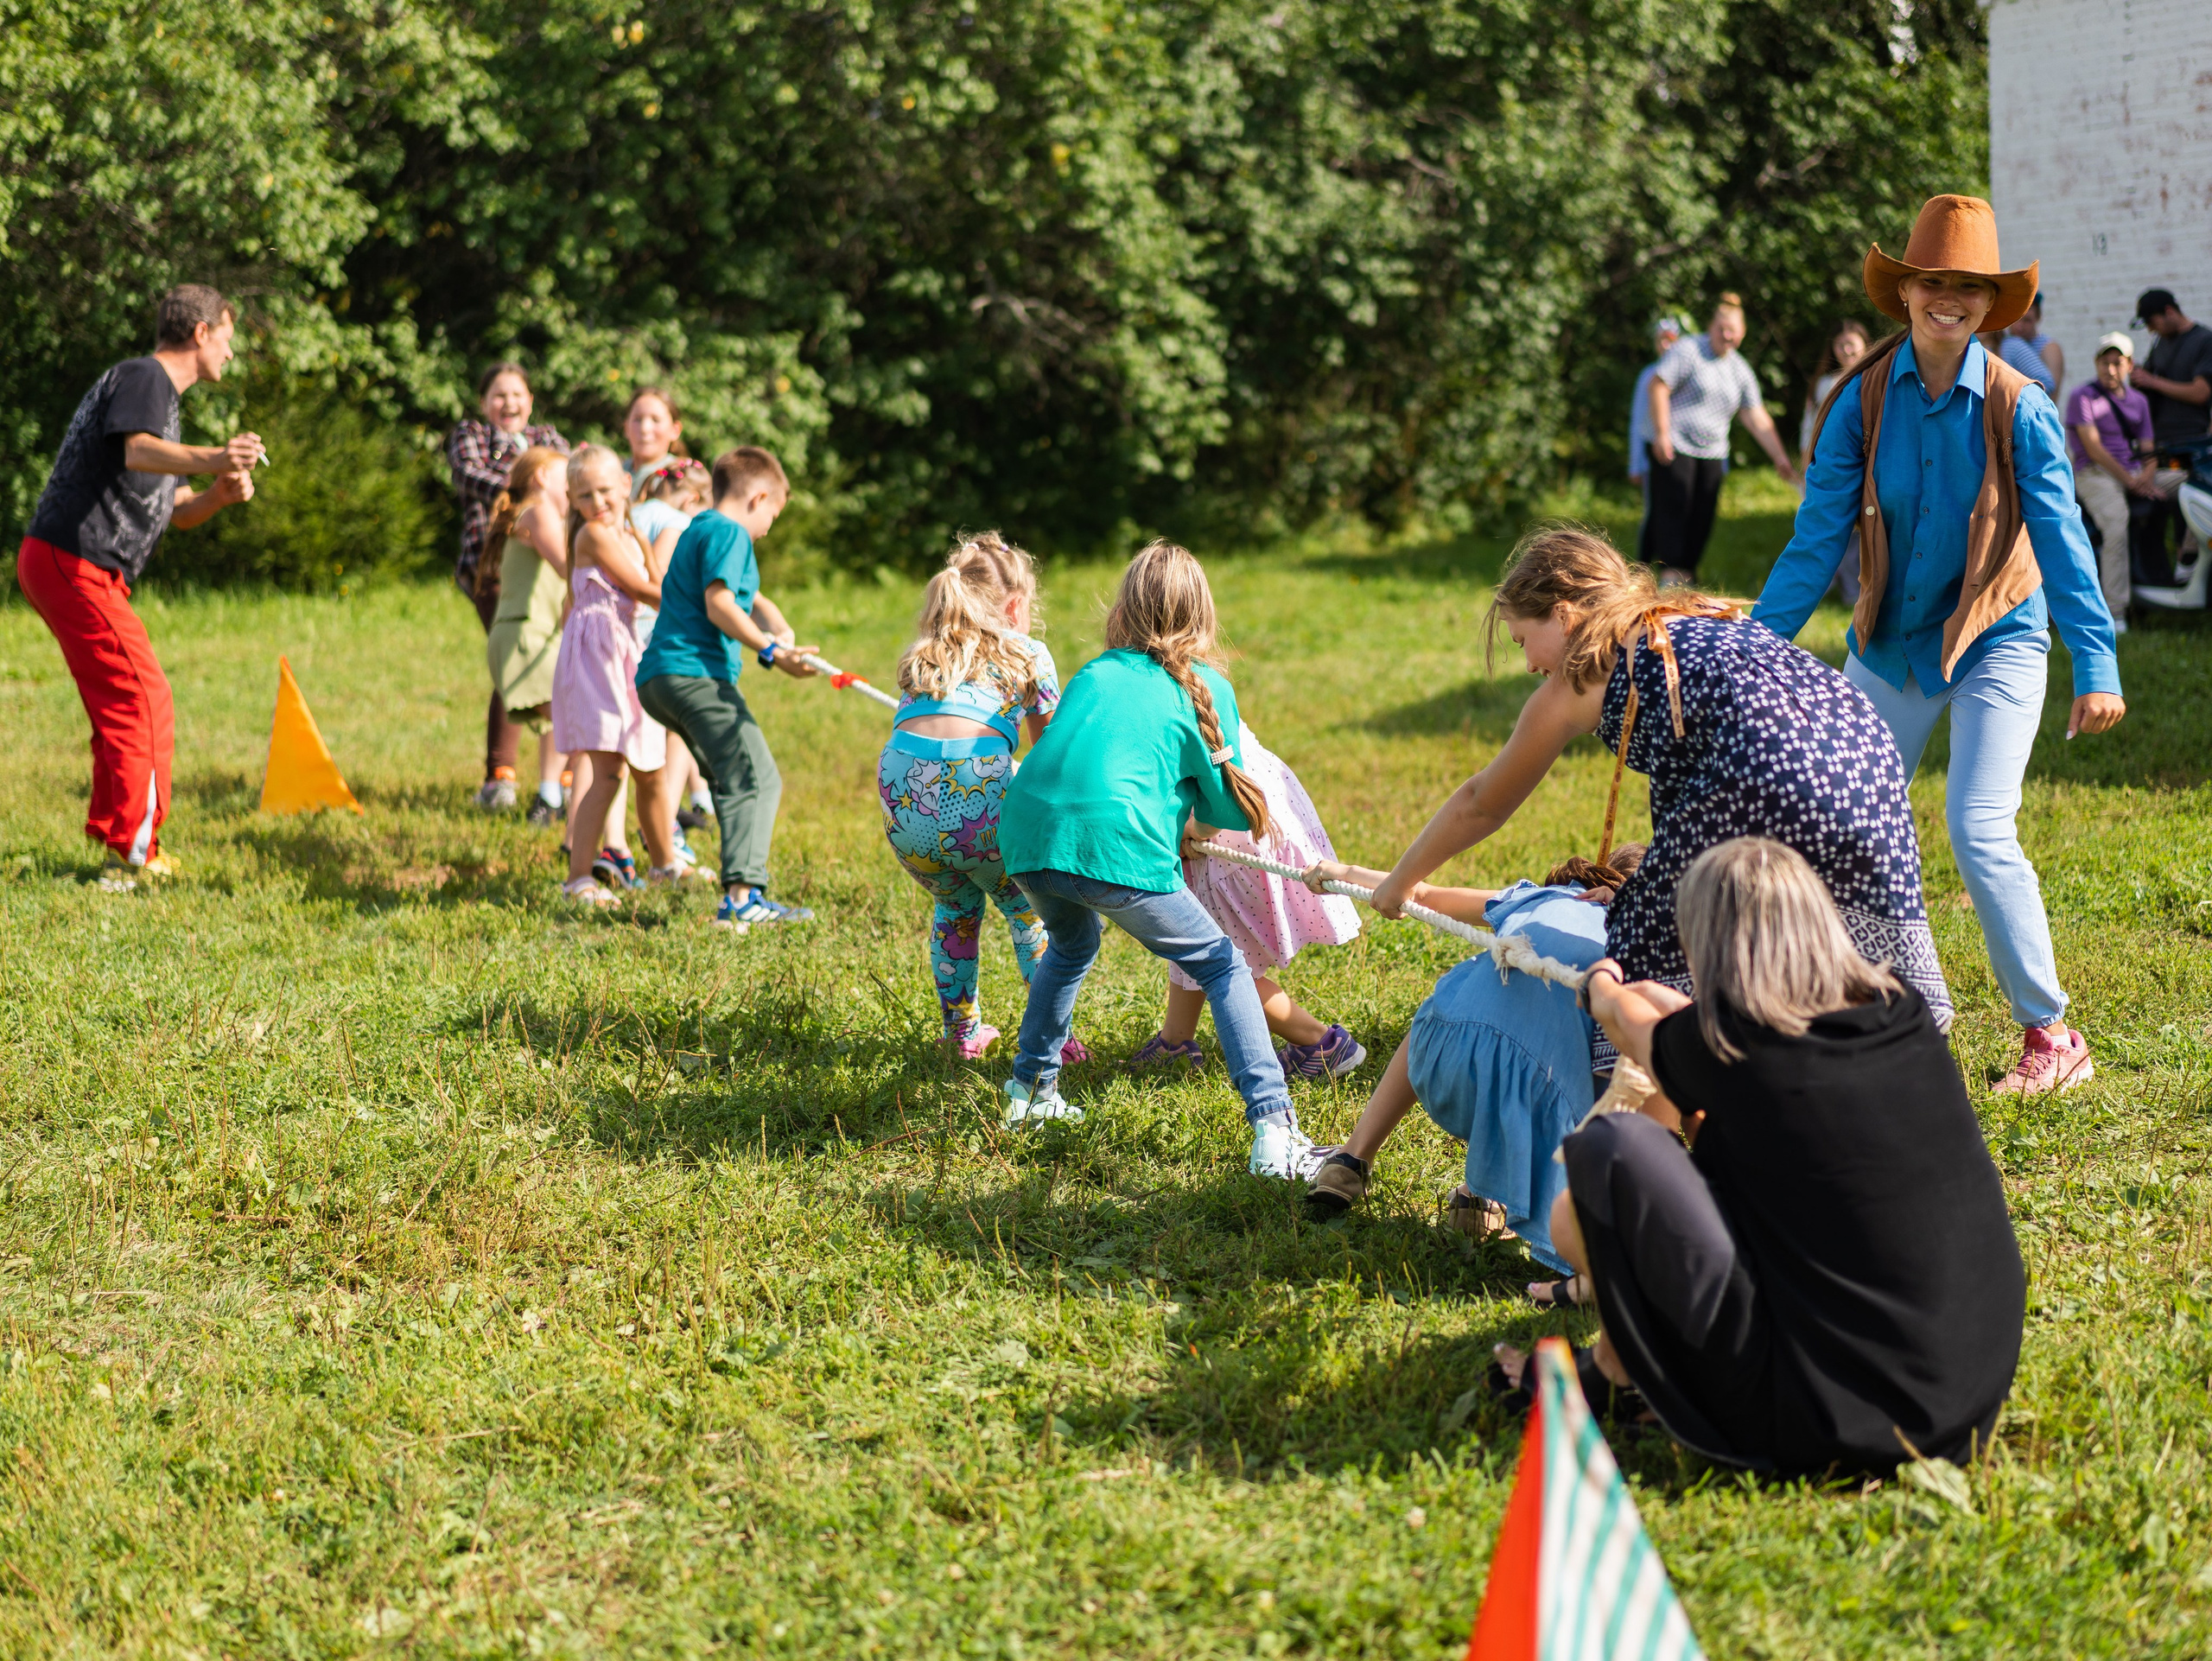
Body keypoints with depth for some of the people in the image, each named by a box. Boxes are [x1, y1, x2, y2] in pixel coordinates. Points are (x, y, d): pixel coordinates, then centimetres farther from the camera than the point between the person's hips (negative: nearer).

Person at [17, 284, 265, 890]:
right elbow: (138, 451, -29)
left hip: (61, 567, 11)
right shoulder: (142, 377, -7)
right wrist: (214, 459, -46)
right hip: (74, 563, -11)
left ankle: (112, 837, 27)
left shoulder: (163, 395, 25)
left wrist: (220, 494, 3)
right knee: (144, 702, -11)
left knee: (120, 704, 18)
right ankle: (132, 856, -12)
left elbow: (178, 513, 25)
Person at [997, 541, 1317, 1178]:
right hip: (1118, 846, -5)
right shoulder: (1204, 686, 11)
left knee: (1071, 946, 36)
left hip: (1028, 837, 5)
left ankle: (1030, 1089, 44)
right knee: (1224, 966, 8)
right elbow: (1226, 807, 13)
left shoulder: (1094, 673, 24)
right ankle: (1273, 1128, -5)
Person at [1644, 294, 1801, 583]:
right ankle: (1670, 569, -8)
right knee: (1673, 508, -10)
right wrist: (1662, 433, -17)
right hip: (1675, 446, -6)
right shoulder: (1689, 350, -6)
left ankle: (1688, 571, 9)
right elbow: (1658, 386, -11)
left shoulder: (1740, 370, 12)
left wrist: (1780, 458, 6)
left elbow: (1757, 419, 12)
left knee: (1703, 516, 2)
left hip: (1712, 452, 6)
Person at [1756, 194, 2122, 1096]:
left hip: (1996, 640, -4)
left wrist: (2095, 666, -15)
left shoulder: (2018, 407, -13)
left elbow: (2062, 542, -11)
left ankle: (2051, 1035, -3)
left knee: (1979, 829, -15)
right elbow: (1818, 537, -4)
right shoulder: (1864, 400, -7)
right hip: (1891, 642, 4)